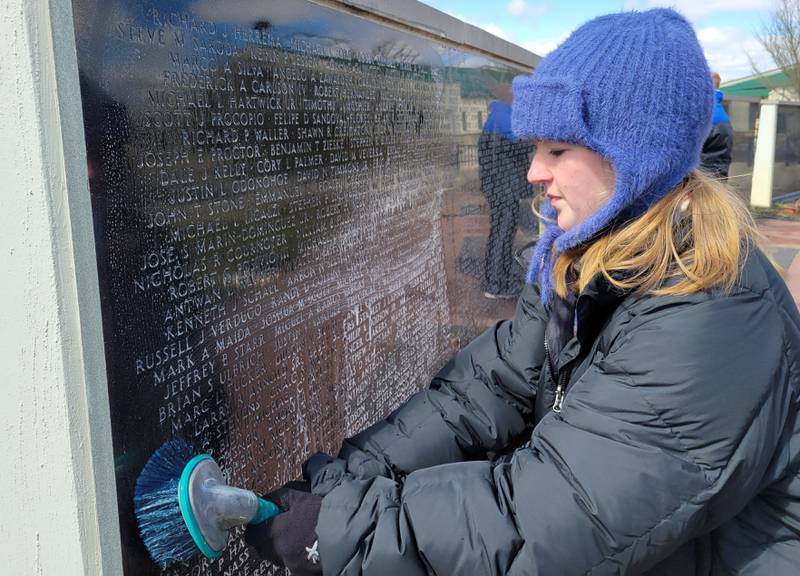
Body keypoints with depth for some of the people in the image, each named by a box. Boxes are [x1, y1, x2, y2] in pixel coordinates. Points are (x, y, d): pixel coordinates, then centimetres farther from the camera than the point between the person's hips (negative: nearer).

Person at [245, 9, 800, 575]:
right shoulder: (580, 260, -3)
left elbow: (558, 517, -29)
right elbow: (490, 386, -7)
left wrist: (343, 530, -26)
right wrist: (349, 477, -15)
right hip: (621, 528, 6)